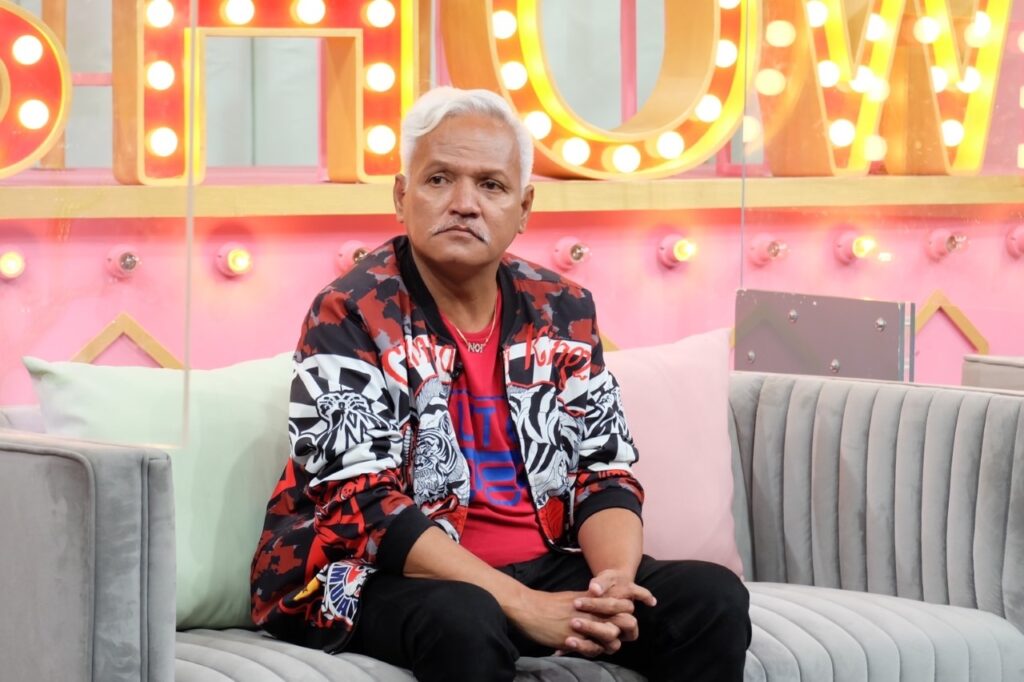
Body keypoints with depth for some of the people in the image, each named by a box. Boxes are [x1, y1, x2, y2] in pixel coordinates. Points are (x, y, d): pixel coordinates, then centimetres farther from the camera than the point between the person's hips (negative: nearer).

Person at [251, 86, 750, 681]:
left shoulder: (563, 310, 7)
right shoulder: (351, 316, -9)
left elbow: (606, 471, 5)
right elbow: (364, 503, -18)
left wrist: (615, 585, -19)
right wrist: (524, 606, -27)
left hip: (547, 566, 5)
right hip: (384, 578, -5)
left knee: (714, 597, -15)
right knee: (464, 622, -38)